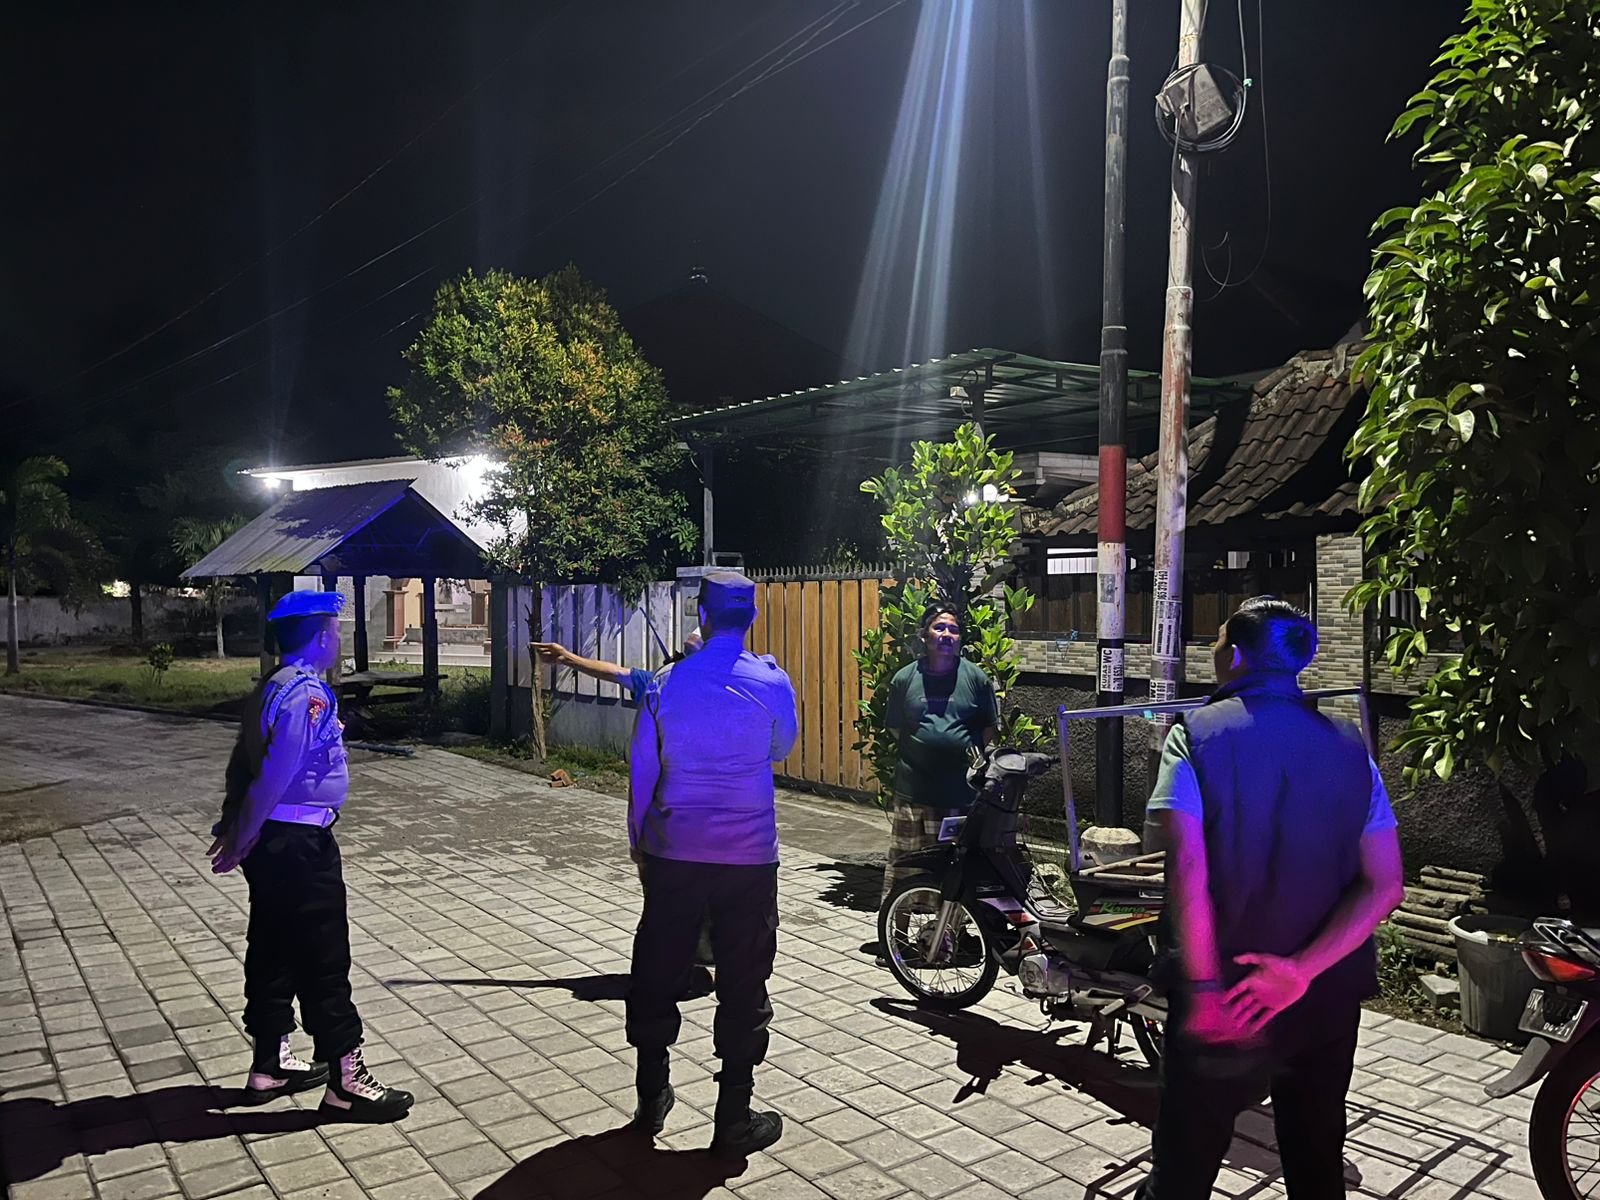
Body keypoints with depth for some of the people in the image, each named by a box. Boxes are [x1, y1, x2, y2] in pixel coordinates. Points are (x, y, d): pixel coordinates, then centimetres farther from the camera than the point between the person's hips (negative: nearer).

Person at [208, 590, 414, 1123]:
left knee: (274, 950, 18)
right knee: (324, 958, -2)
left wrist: (234, 825, 13)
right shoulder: (307, 693, -20)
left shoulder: (273, 687, 12)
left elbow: (245, 760, 14)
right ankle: (345, 1082, 7)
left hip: (273, 841, 10)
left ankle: (270, 1065, 31)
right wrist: (242, 841, -14)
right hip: (298, 843, -10)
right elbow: (275, 774, -22)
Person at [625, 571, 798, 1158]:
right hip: (748, 856, -1)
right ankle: (734, 1121, 15)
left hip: (673, 854, 2)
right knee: (742, 985, 8)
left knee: (657, 973, 17)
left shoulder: (667, 683, -3)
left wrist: (640, 844, 14)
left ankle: (652, 1098, 32)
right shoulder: (772, 682, -7)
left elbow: (642, 770, 1)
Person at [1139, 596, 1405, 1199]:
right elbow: (1384, 885, -6)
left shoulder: (1196, 735, -10)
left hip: (1224, 994, -4)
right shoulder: (1349, 747, 1)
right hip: (1328, 1000, 4)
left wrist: (1204, 989, -21)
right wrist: (1301, 970, -13)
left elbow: (1186, 867, -22)